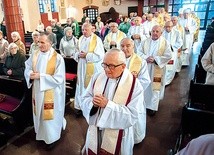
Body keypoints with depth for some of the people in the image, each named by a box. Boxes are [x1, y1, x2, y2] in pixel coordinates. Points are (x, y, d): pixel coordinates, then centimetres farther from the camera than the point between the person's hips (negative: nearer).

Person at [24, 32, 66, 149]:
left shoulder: (58, 58, -18)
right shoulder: (35, 55, 0)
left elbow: (58, 79, -21)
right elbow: (27, 69, 7)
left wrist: (40, 76, -23)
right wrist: (31, 74, -16)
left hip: (51, 94, -5)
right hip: (37, 91, 6)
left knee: (50, 115, 11)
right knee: (40, 113, 21)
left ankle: (52, 137, 34)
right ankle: (42, 134, 45)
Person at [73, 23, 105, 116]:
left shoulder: (97, 39, -10)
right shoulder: (81, 39, 9)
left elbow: (100, 55, -16)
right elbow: (77, 51, 16)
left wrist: (86, 55, -18)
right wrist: (78, 55, -7)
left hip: (93, 68, -5)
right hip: (82, 67, 6)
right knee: (81, 86, 11)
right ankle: (80, 106, 24)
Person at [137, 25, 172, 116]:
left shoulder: (165, 43, -1)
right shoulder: (145, 41, 7)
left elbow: (168, 56, -8)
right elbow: (139, 52, 2)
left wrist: (155, 59, -17)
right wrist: (146, 58, -16)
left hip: (157, 69, -2)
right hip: (145, 68, 3)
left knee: (155, 88, 1)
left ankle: (152, 107, 13)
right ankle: (144, 104, 27)